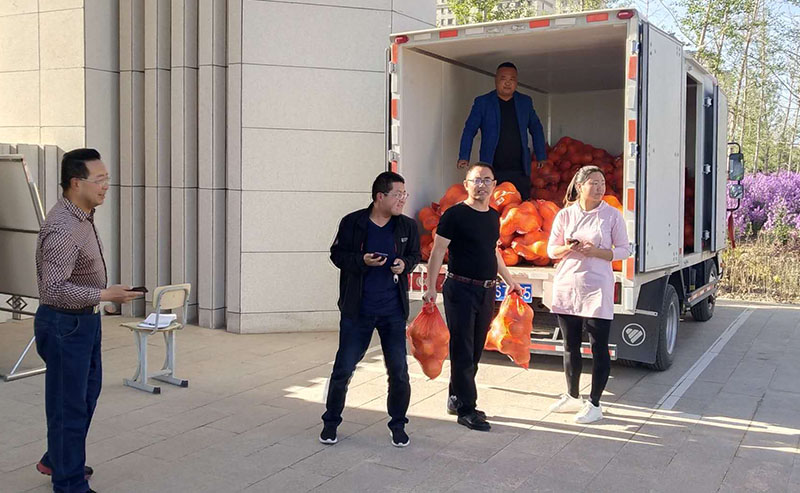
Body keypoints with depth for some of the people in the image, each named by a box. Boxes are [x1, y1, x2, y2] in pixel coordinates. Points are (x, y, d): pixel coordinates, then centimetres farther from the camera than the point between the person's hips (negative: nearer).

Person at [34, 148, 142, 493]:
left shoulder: (83, 217, 5)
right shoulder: (63, 228, -26)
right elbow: (55, 289, -33)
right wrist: (107, 294, -28)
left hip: (85, 321, 10)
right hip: (64, 325, -10)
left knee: (88, 390, 23)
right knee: (68, 405, 2)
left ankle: (55, 461, 40)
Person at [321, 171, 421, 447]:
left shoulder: (408, 226, 1)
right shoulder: (352, 223, -6)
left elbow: (415, 255, 14)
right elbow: (337, 254, 1)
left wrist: (405, 264, -8)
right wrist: (362, 261, -17)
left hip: (393, 311, 2)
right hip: (357, 310, -2)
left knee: (399, 371, 4)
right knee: (343, 369, 4)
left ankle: (398, 425, 23)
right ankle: (331, 422, 24)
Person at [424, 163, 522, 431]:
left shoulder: (493, 216, 13)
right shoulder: (455, 214, -8)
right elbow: (438, 250, -10)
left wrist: (509, 280, 26)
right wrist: (431, 287, -16)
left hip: (487, 290, 7)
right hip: (461, 289, -7)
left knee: (475, 350, 12)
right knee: (462, 351, -3)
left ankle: (456, 398, 25)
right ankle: (466, 409, 3)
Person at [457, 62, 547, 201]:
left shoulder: (526, 102, 13)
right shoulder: (482, 102, 5)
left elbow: (536, 129, 19)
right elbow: (469, 130, 3)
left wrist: (541, 157, 11)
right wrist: (464, 157, -8)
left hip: (520, 171, 2)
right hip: (492, 170, -2)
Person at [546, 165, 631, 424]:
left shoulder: (611, 215, -1)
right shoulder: (565, 214, 5)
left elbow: (624, 250, 1)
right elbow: (551, 249, 9)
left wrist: (596, 252, -15)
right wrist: (567, 249, -13)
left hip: (596, 288, -3)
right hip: (566, 286, 3)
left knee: (599, 347, -1)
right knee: (570, 346, 13)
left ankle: (594, 404, 10)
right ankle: (573, 397, 29)